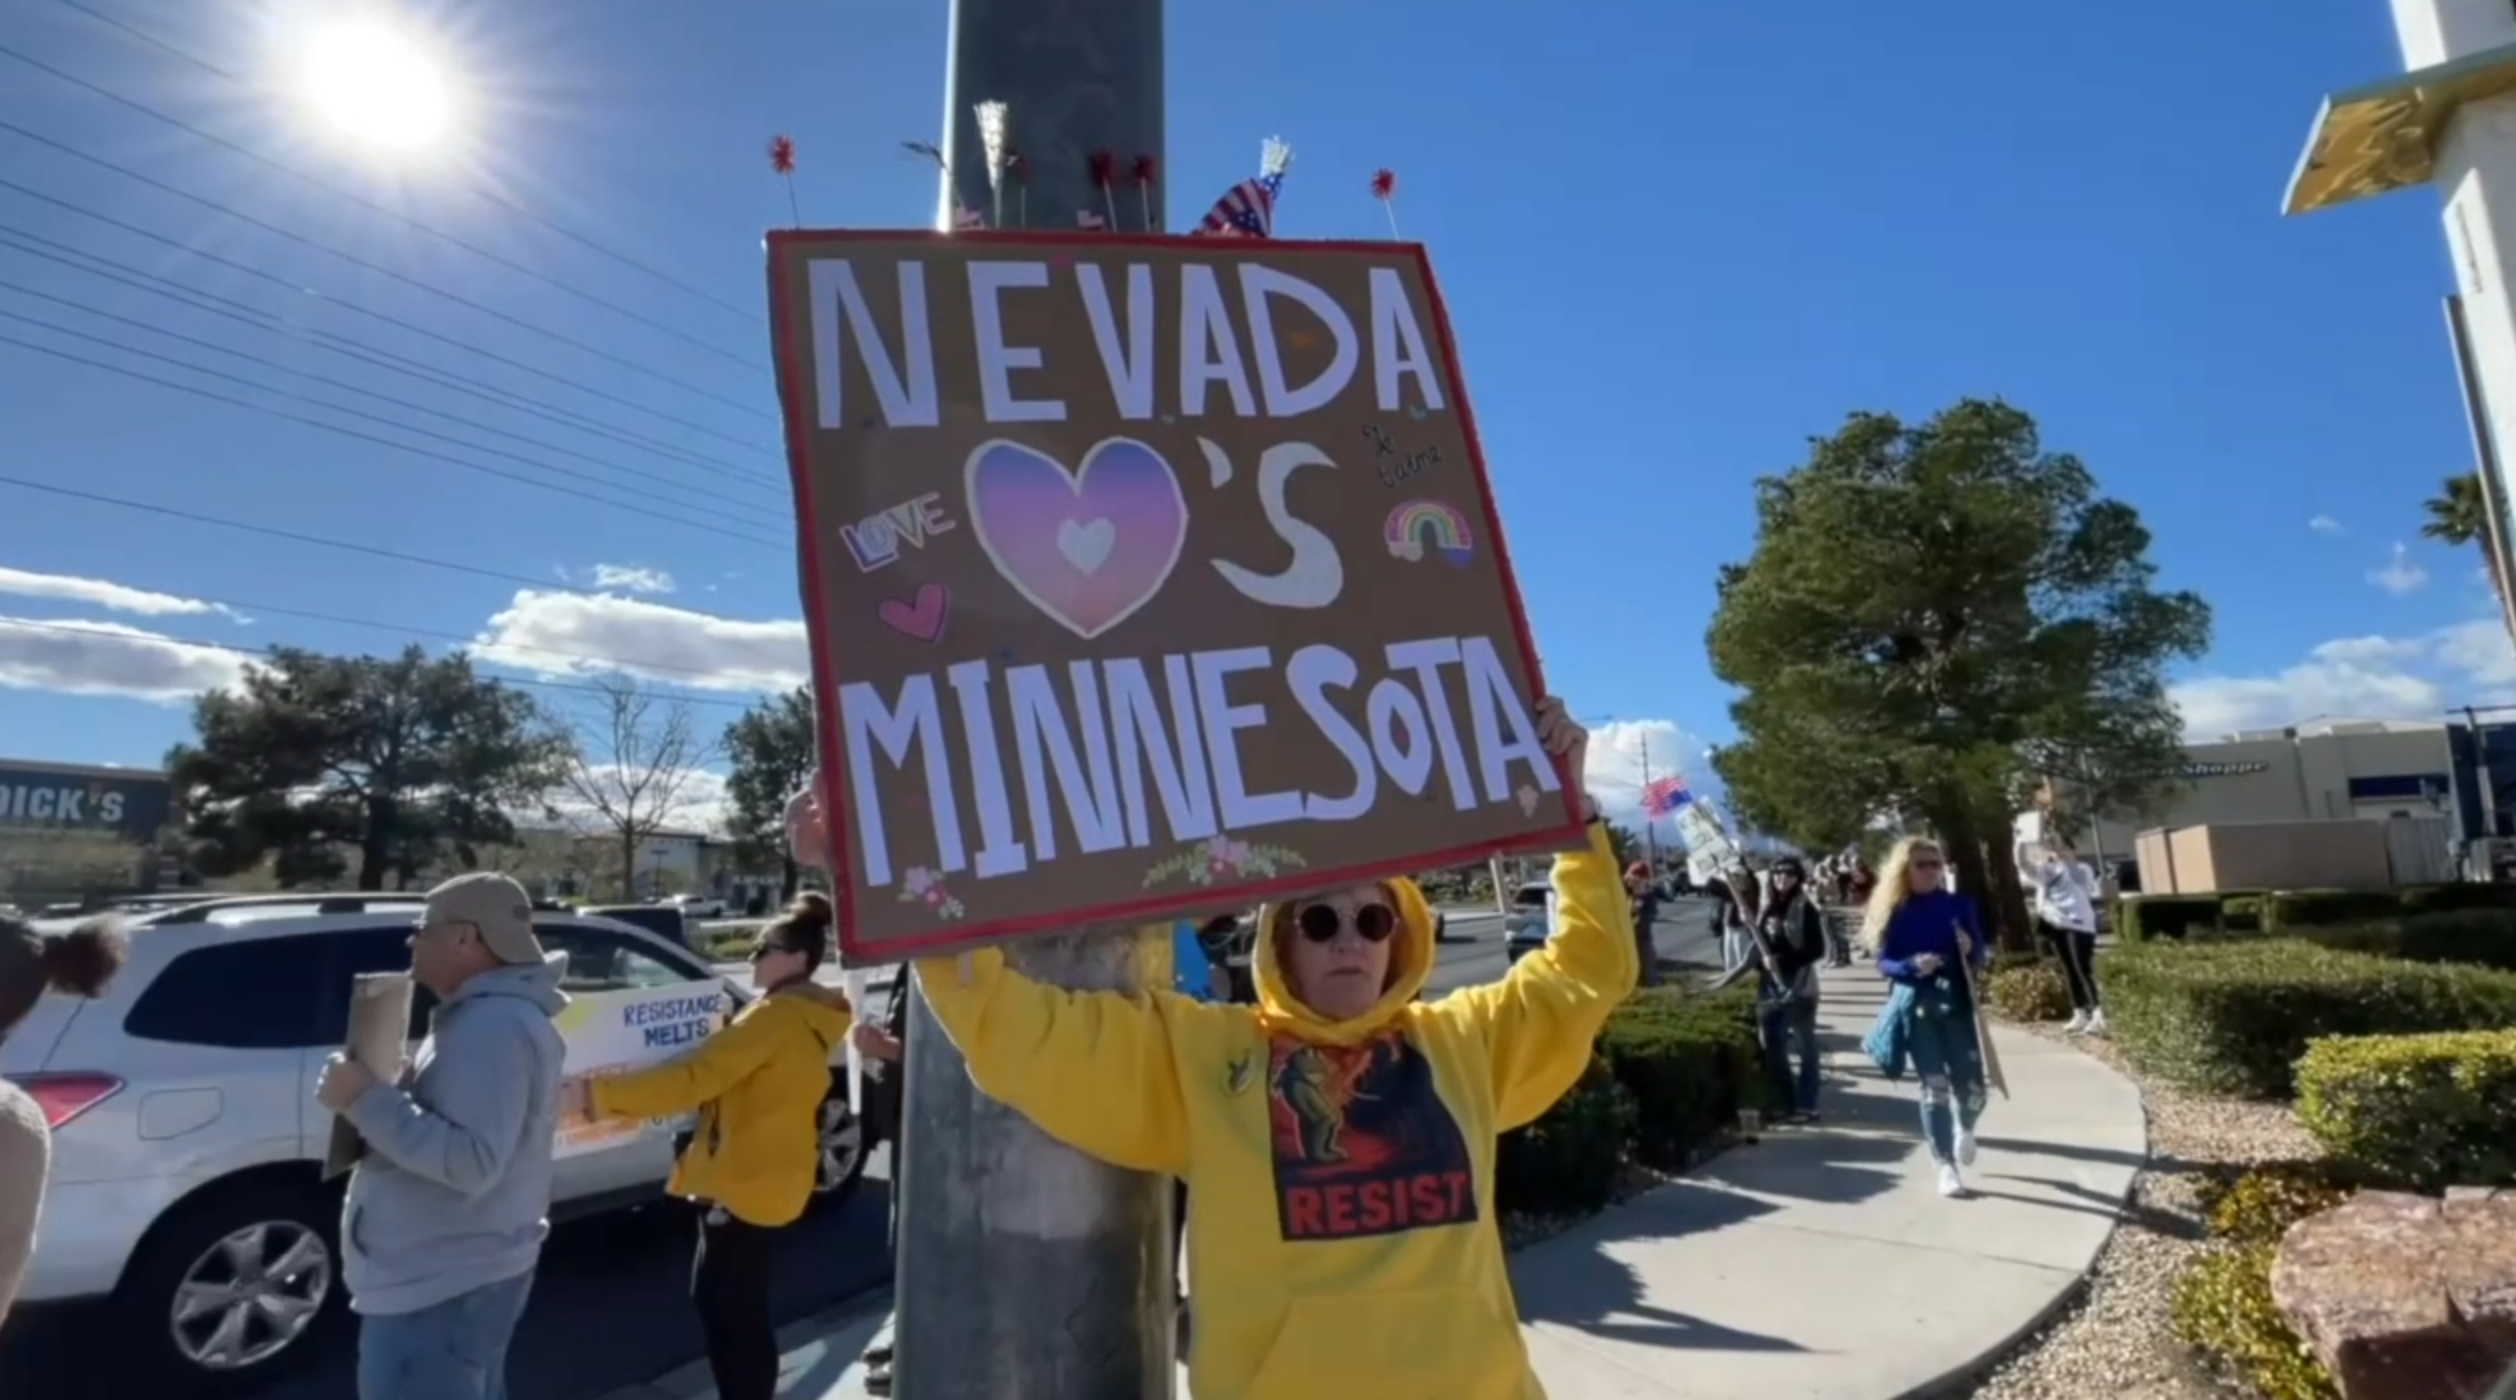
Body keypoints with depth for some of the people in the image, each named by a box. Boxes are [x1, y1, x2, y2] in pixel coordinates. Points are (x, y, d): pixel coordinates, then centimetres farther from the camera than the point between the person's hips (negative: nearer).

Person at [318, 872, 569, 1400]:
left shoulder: (494, 1027, -23)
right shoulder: (484, 1017, 13)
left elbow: (471, 1161, -30)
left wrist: (365, 1100, -27)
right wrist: (375, 1096, 9)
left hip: (439, 1290, -11)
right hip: (456, 1279, 11)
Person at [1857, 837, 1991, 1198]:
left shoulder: (1960, 905, 2)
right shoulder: (1894, 913, -1)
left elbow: (1981, 955, 5)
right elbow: (1884, 963, -1)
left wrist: (1971, 950, -17)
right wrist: (1913, 965, -20)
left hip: (1957, 1003, 1)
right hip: (1915, 1007, -1)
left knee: (1971, 1087, 1)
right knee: (1934, 1087, -1)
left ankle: (1964, 1129, 36)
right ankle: (1946, 1166, 11)